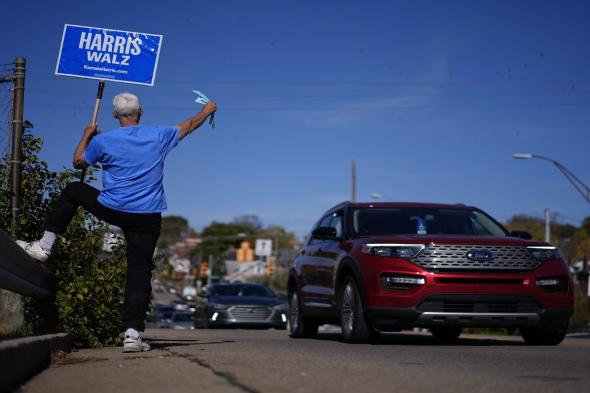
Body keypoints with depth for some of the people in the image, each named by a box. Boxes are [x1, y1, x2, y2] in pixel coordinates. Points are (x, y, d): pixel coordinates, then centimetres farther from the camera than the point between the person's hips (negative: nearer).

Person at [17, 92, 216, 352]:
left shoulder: (103, 141, -4)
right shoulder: (159, 136, 0)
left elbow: (78, 162, 14)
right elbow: (189, 126, 19)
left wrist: (87, 136, 29)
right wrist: (207, 111, 37)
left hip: (111, 210, 0)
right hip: (147, 219, 1)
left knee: (73, 190, 26)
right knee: (139, 274, 1)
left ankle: (45, 245, 23)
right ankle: (132, 333, -9)